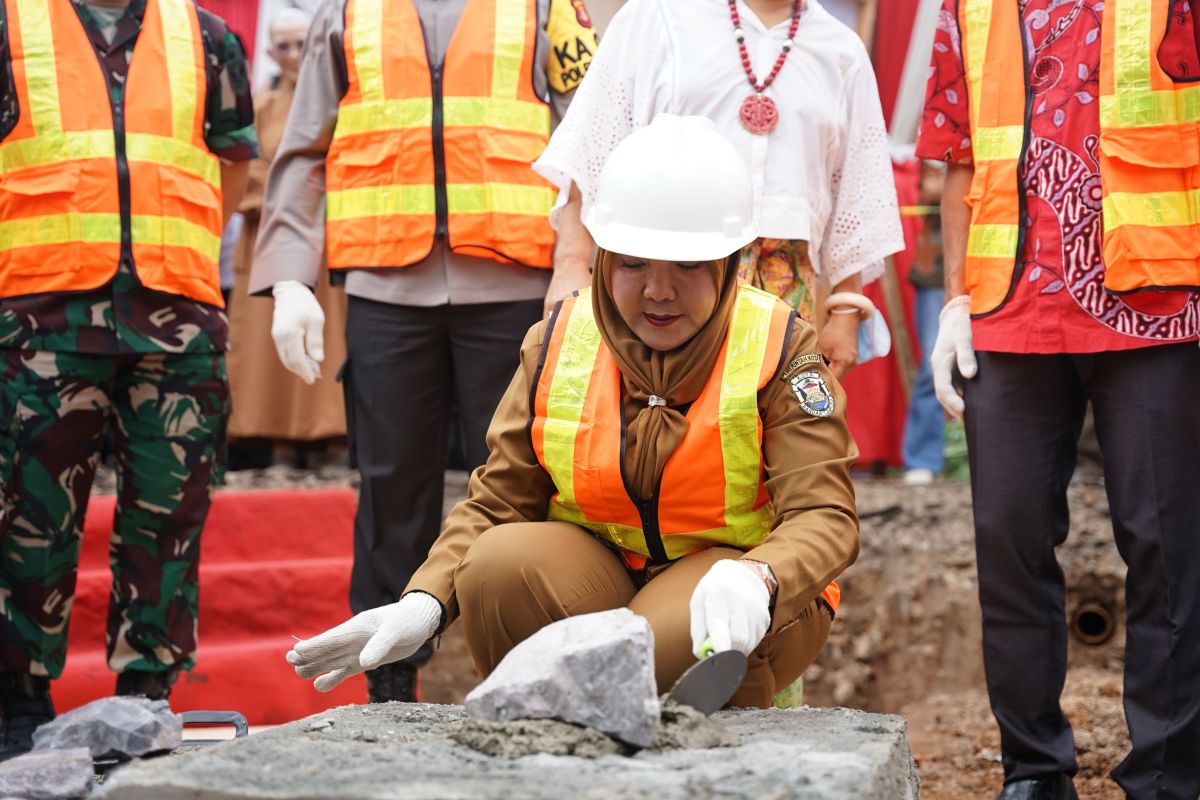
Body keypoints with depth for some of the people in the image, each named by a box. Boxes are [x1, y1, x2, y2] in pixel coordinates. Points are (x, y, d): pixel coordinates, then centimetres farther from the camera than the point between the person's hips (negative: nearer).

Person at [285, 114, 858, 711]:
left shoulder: (777, 350, -10)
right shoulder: (558, 344, 0)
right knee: (499, 562, -27)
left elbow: (824, 517, -19)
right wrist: (424, 603, -18)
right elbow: (496, 500, 3)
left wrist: (754, 580, -44)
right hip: (595, 578, 3)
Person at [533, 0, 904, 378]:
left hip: (788, 288, 3)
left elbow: (856, 197, 16)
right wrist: (571, 264, -8)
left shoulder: (843, 52, 14)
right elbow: (587, 157, 1)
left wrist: (846, 313, 12)